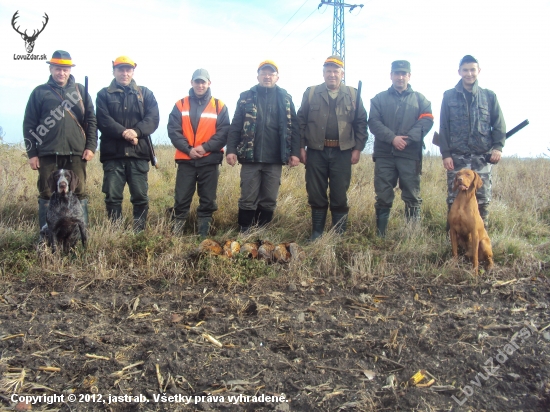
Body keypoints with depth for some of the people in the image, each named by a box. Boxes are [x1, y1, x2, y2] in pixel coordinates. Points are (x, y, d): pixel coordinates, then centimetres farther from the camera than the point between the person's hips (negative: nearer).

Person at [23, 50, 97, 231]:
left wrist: (91, 146, -2)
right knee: (47, 194, 4)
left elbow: (91, 120, 9)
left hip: (76, 153, 1)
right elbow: (29, 124, 6)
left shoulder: (80, 90, 11)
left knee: (79, 194, 3)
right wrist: (32, 153, 0)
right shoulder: (40, 92, 8)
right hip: (48, 153, 0)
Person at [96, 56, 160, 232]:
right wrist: (124, 133, -18)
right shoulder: (104, 95, 12)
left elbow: (153, 118, 0)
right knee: (112, 197, 0)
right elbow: (103, 120, -4)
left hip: (139, 152, 1)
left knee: (140, 196, 1)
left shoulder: (145, 94, 15)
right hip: (113, 153, 0)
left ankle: (139, 232, 10)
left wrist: (136, 131, -17)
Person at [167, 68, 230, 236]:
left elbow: (224, 133, -2)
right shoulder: (180, 104, 7)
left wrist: (206, 147, -15)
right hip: (185, 159, 0)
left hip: (210, 160, 0)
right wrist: (188, 149, -13)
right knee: (181, 198, 2)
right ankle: (177, 230, 13)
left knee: (208, 199, 5)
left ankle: (203, 234, 16)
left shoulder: (219, 106, 5)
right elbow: (173, 130, 0)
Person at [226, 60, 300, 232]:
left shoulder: (285, 98, 8)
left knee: (269, 200, 8)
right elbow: (235, 126, 4)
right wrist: (231, 149, -5)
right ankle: (244, 232, 15)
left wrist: (295, 152, -3)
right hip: (250, 157, -1)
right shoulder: (246, 96, 7)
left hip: (274, 159, 1)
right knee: (248, 200, 4)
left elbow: (294, 127, 5)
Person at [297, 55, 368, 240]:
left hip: (342, 152, 0)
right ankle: (316, 232, 18)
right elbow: (301, 121, 6)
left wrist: (357, 148, -1)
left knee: (340, 195, 4)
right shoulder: (310, 93, 8)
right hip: (316, 152, 0)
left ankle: (339, 234, 14)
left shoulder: (353, 95, 9)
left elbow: (361, 123, 7)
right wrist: (301, 147, -1)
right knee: (316, 194, 6)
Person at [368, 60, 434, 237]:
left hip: (410, 155, 0)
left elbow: (427, 120, -1)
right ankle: (380, 235, 10)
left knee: (412, 196, 1)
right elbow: (373, 122, -1)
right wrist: (392, 138, -16)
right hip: (384, 155, 0)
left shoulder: (419, 99, 14)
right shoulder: (379, 99, 13)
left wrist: (407, 139, -15)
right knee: (383, 197, 2)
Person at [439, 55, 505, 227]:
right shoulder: (449, 96, 6)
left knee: (483, 198, 3)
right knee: (454, 199, 0)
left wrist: (498, 147, -5)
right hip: (457, 157, -1)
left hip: (482, 157, 1)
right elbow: (443, 127, 3)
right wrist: (445, 154, -4)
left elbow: (499, 125, 9)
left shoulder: (489, 96, 8)